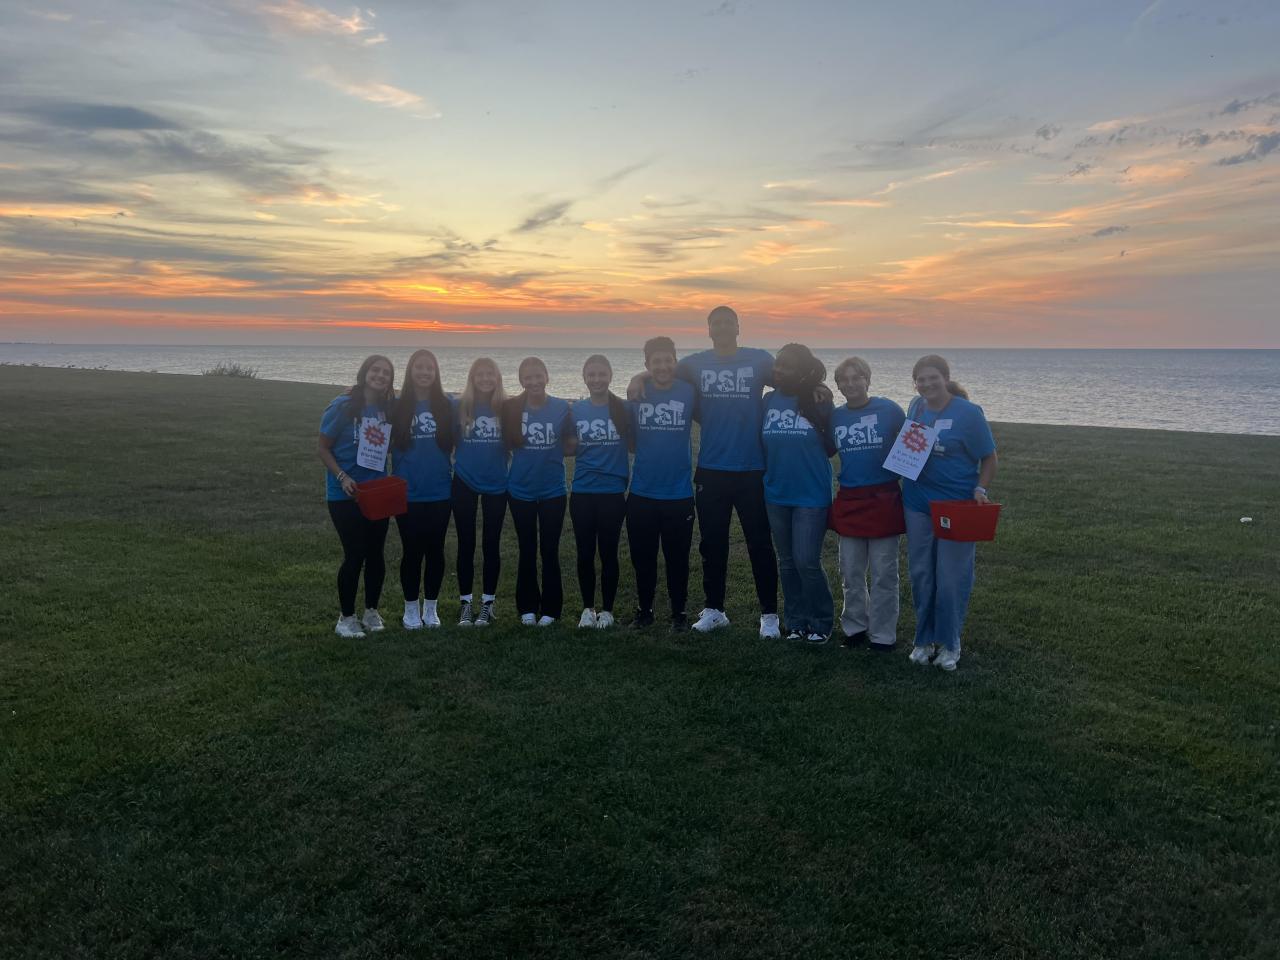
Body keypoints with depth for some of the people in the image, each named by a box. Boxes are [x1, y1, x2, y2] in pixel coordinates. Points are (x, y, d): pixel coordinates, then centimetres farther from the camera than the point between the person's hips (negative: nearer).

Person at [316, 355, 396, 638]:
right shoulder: (342, 406, -11)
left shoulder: (390, 409, 2)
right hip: (345, 495, -4)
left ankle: (371, 611, 25)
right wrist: (342, 477, -19)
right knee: (355, 554, -3)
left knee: (375, 553, 8)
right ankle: (346, 618, 12)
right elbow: (322, 447, -7)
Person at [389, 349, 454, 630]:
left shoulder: (446, 406, 3)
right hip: (407, 492, -1)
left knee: (435, 550, 8)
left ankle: (431, 607, 23)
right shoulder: (398, 407, -1)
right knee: (412, 550, 5)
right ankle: (411, 609, 20)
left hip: (439, 491, 1)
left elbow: (453, 443, 9)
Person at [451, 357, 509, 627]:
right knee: (466, 544, 7)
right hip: (464, 483, 0)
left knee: (491, 544, 7)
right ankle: (465, 602, 18)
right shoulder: (459, 406, -3)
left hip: (496, 484, 0)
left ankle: (488, 603, 18)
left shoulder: (506, 407, -2)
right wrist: (451, 463, -7)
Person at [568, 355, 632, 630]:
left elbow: (633, 445, 2)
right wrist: (572, 443, -8)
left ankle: (607, 610, 19)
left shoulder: (623, 408, -2)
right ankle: (587, 608, 22)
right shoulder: (576, 410, 4)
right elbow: (568, 449, 10)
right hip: (582, 493, 2)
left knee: (608, 553, 5)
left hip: (613, 493, -2)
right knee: (585, 553, 7)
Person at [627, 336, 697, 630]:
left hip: (679, 494, -2)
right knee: (642, 556, 11)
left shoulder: (689, 392, -5)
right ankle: (644, 609, 28)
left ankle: (679, 612, 23)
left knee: (677, 557, 7)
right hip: (641, 493, 2)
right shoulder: (637, 393, 0)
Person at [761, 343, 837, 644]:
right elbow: (762, 443, 11)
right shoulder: (769, 400, 4)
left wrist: (811, 411, -15)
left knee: (807, 562, -5)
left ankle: (821, 623, 14)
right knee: (787, 562, 12)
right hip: (777, 495, 4)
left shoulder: (819, 402, -6)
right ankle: (796, 622, 25)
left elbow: (831, 448, -6)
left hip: (811, 496, -4)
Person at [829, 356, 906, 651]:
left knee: (883, 573, 4)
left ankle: (883, 634, 16)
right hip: (849, 502, 4)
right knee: (851, 572, 12)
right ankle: (855, 627, 27)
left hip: (882, 501, -4)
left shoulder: (889, 410, -7)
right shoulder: (834, 416, 5)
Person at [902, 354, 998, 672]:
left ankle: (949, 644, 20)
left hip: (957, 505, -5)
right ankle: (924, 639, 26)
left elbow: (989, 458, -6)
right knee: (921, 574, 12)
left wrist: (981, 489, -19)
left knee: (952, 579, 4)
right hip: (918, 503, 5)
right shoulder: (916, 407, 2)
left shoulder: (968, 413, -12)